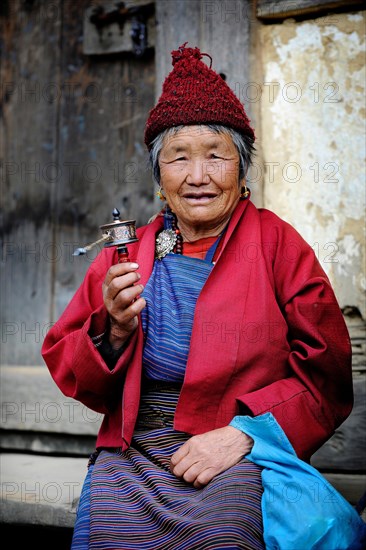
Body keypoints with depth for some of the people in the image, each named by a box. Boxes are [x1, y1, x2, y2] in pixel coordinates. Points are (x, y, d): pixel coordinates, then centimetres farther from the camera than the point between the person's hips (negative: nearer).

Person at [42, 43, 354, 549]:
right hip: (134, 449, 3)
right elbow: (69, 373, 15)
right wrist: (115, 330, -6)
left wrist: (243, 432, -13)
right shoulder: (125, 252, 15)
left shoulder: (277, 243, 6)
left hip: (240, 454, -2)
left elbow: (326, 373, 1)